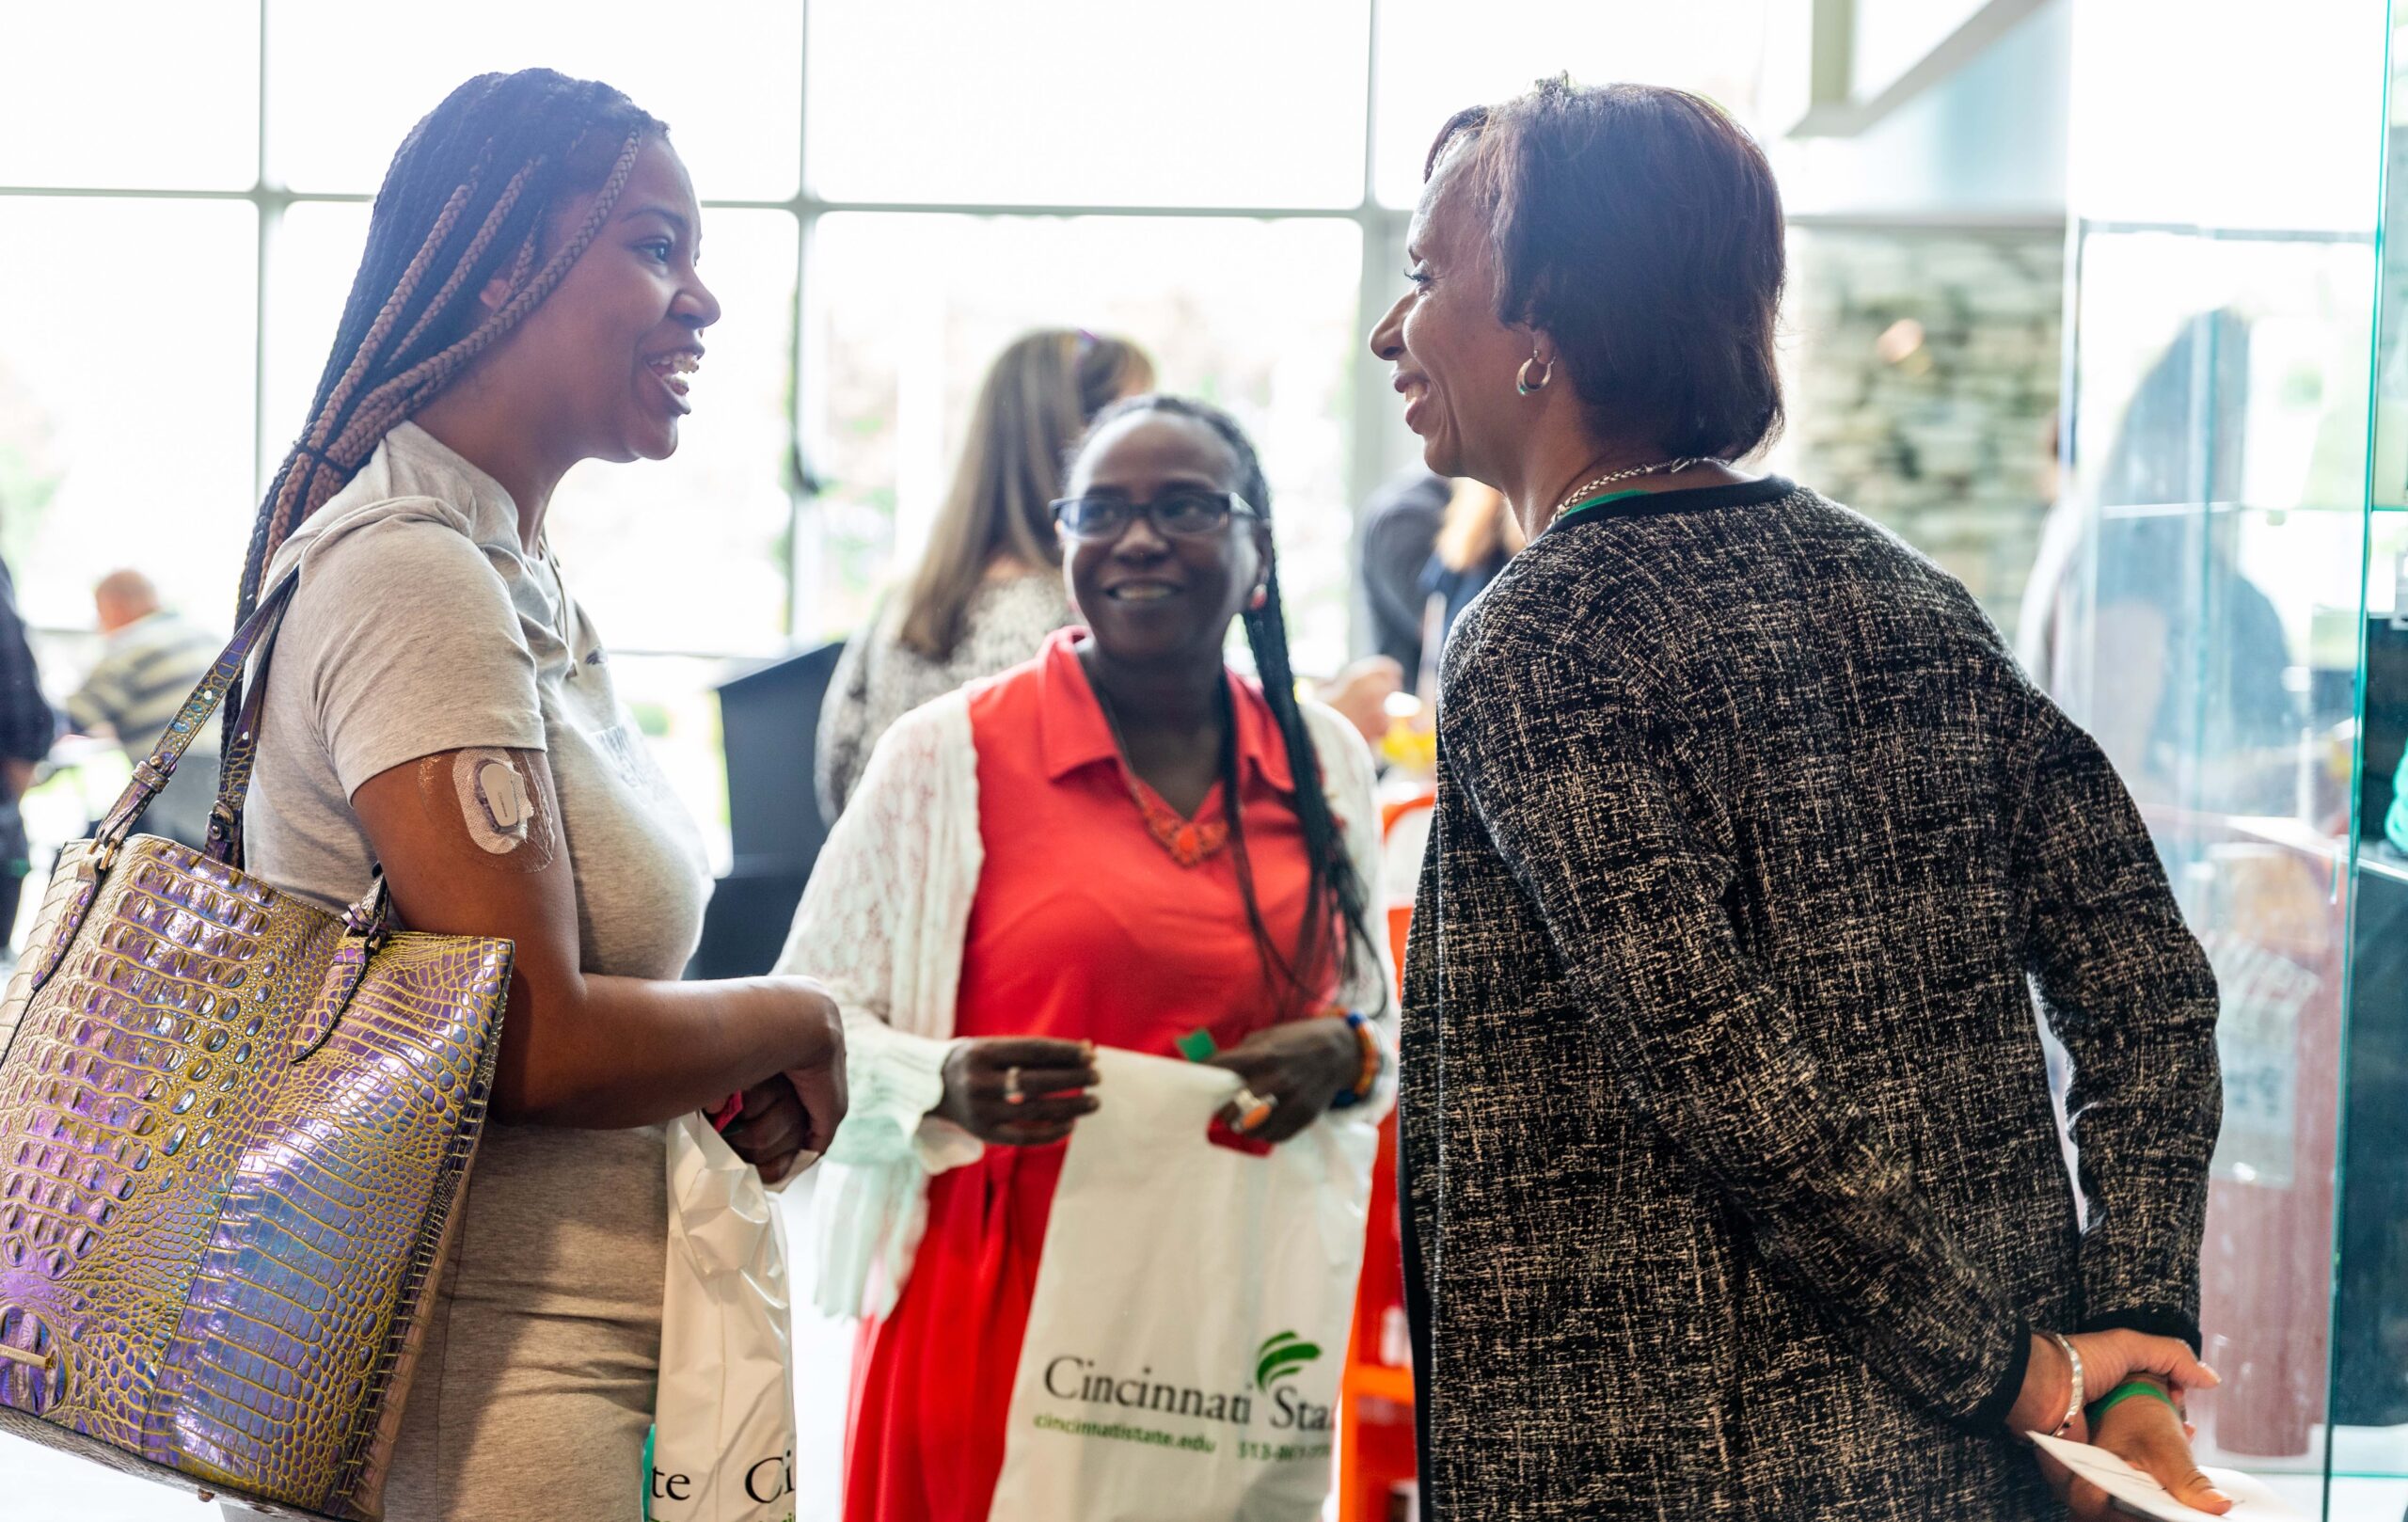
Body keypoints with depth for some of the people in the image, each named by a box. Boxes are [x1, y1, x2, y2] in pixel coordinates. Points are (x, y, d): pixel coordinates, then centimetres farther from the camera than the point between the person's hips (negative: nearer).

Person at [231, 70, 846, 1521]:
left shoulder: (526, 580, 13)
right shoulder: (412, 577, -18)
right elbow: (535, 1047, -23)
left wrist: (730, 1075, 2)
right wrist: (797, 1024, -6)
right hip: (476, 1404, -10)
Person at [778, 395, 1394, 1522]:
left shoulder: (1323, 762, 8)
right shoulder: (952, 751, -5)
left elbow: (1376, 1013, 20)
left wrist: (1342, 1055, -3)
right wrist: (943, 1084, -22)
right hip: (995, 1311, -3)